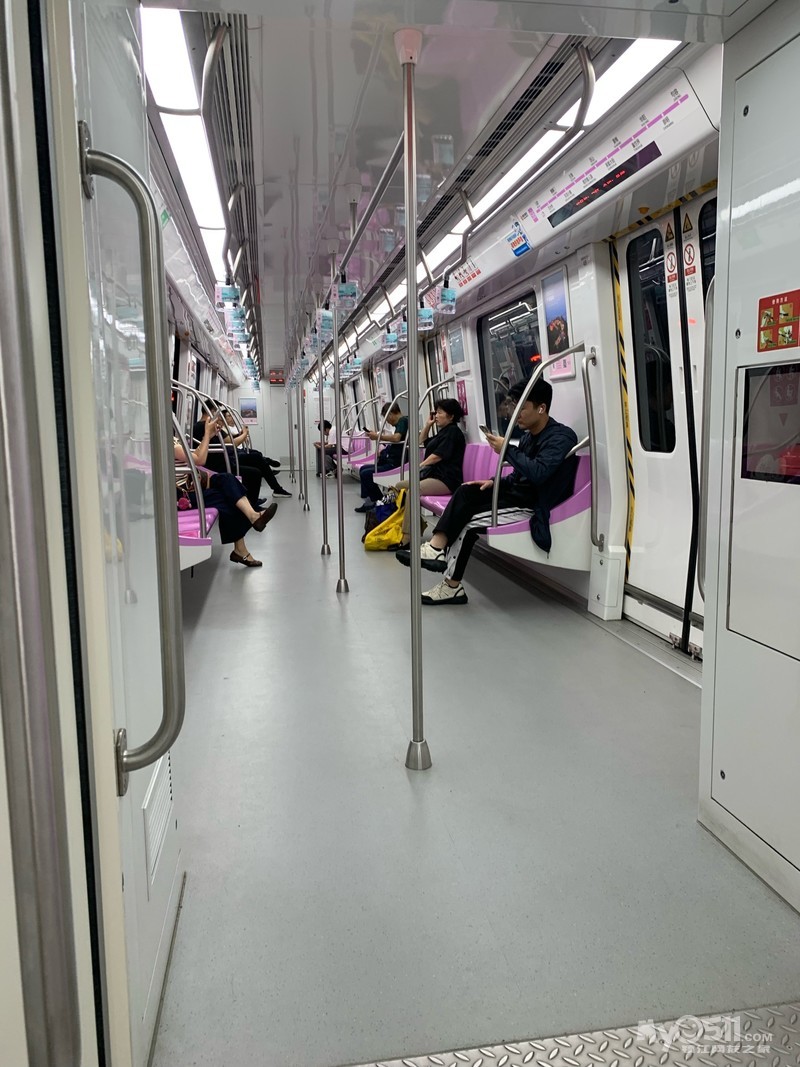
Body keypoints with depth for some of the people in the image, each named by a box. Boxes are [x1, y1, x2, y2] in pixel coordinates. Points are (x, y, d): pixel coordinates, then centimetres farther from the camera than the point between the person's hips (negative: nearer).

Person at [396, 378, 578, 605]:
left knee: (468, 521, -20)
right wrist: (495, 482, 0)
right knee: (467, 492, -15)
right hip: (519, 493, 8)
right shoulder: (528, 435, 13)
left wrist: (507, 450, -20)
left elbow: (537, 473, -30)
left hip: (536, 504, -8)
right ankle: (437, 548, -25)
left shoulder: (561, 437, -14)